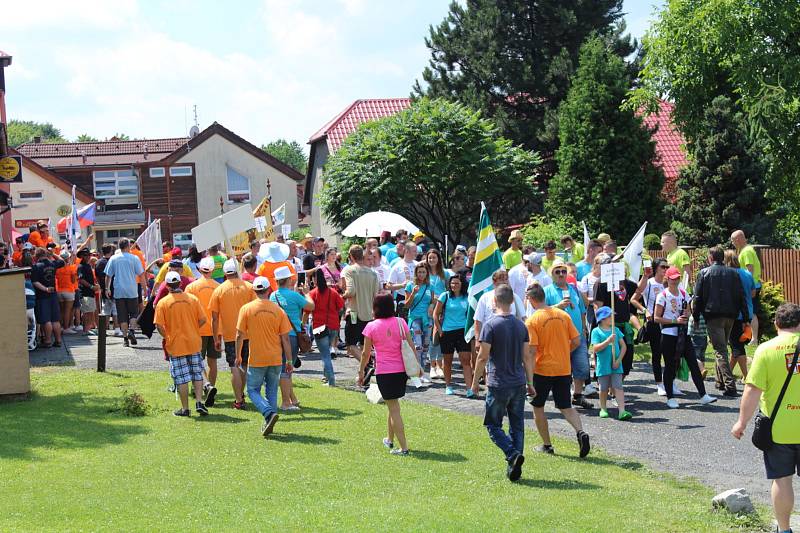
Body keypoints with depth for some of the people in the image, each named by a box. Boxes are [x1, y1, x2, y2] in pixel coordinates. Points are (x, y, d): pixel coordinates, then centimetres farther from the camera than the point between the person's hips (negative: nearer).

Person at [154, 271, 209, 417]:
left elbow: (159, 325, -12)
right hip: (194, 343, 2)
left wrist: (166, 337, 6)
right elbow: (202, 320, -1)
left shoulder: (163, 303, -8)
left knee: (181, 378, 4)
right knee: (197, 374, 13)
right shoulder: (192, 299, -2)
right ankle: (199, 402, 3)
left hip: (175, 345, -2)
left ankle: (185, 408, 8)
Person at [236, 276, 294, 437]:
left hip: (256, 359, -3)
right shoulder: (278, 310, -2)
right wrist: (289, 360, 8)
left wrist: (238, 356, 9)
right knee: (271, 391, 16)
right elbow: (285, 338, 0)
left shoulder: (246, 309, -7)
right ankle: (268, 424, 16)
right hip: (275, 359, 3)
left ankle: (269, 413, -15)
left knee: (253, 390, 8)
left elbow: (240, 335, -4)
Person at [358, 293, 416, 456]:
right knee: (393, 406, 22)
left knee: (394, 408, -1)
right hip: (402, 369, 4)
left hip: (384, 372, -4)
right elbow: (411, 346, 3)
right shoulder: (400, 322, 1)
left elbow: (366, 353, -1)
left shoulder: (371, 327, -6)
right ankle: (389, 439, 35)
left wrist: (361, 371, 11)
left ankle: (404, 447, -4)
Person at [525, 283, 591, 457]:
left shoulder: (532, 321, -12)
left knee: (538, 407, 14)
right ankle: (580, 432, -12)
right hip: (564, 369, 4)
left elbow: (532, 350, -17)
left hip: (542, 370, -4)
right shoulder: (563, 315, 2)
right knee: (566, 407, 12)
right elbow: (576, 341, 3)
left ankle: (547, 445, 17)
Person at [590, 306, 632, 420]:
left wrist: (619, 360, -5)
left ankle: (622, 411, -13)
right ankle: (603, 409, 26)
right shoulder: (596, 331, -4)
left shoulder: (616, 330, 7)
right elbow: (595, 348, -13)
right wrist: (608, 340, -21)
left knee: (618, 387, -6)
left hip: (616, 365, 2)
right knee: (604, 388, 8)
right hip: (603, 366, -2)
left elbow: (623, 345, 7)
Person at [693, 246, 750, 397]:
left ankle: (730, 386, -17)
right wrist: (746, 318, 7)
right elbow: (741, 297, 5)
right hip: (730, 315, 4)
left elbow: (698, 298, -3)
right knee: (723, 347, 22)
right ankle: (721, 380, 29)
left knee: (720, 350, -6)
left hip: (713, 316, -4)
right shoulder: (733, 273, 7)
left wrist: (696, 316, 4)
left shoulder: (704, 273, -2)